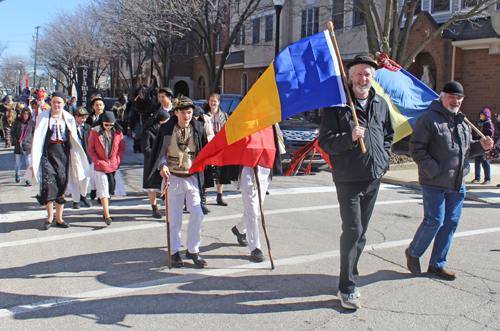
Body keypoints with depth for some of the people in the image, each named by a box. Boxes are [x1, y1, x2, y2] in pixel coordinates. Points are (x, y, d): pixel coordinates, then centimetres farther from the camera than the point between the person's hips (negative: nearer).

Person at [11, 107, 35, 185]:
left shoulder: (32, 123, 2)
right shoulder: (17, 122, 2)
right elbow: (12, 132, 9)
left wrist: (32, 141, -2)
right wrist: (15, 140, -5)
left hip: (28, 146, -1)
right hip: (18, 145, 1)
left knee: (28, 163, -7)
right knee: (18, 163, 8)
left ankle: (28, 179, 2)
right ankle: (17, 175, 38)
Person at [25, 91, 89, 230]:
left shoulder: (68, 118, 7)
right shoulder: (43, 117, 2)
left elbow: (74, 140, 11)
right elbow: (37, 139, 0)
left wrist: (76, 158, 5)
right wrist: (34, 161, -6)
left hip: (63, 154, 2)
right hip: (47, 153, -2)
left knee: (61, 186, 3)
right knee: (47, 185, -11)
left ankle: (59, 218, 15)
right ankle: (50, 215, 11)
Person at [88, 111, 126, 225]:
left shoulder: (118, 132, 3)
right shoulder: (95, 132, -3)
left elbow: (122, 148, 8)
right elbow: (91, 149, 0)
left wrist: (117, 161, -3)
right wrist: (99, 162, -9)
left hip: (114, 166, 3)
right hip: (100, 166, -3)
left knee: (112, 188, 7)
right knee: (103, 189, -6)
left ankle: (105, 209, 29)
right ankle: (107, 215, -7)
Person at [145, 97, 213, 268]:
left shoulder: (198, 128, 1)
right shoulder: (167, 128, -2)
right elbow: (159, 150, 4)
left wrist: (203, 175, 5)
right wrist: (162, 166, -14)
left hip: (192, 177, 1)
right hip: (173, 177, -1)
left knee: (197, 213, -7)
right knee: (174, 217, 4)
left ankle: (193, 250, 10)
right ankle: (174, 252, 18)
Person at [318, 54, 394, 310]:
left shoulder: (381, 105, 11)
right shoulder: (337, 104, -5)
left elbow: (389, 135, 24)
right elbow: (325, 142, -10)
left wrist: (383, 160, 10)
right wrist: (350, 137, -26)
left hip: (374, 178, 6)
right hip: (348, 178, -5)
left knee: (361, 232, 13)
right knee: (353, 230, -11)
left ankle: (350, 279, 27)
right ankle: (347, 288, -1)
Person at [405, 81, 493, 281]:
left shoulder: (462, 122, 16)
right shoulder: (429, 119, -8)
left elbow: (467, 148, 26)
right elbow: (416, 148, -13)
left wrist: (481, 145, 5)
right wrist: (434, 170, -18)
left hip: (457, 185, 7)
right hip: (434, 184, -7)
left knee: (450, 224, 8)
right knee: (434, 221, -7)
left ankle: (437, 264, 20)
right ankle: (412, 253, 17)